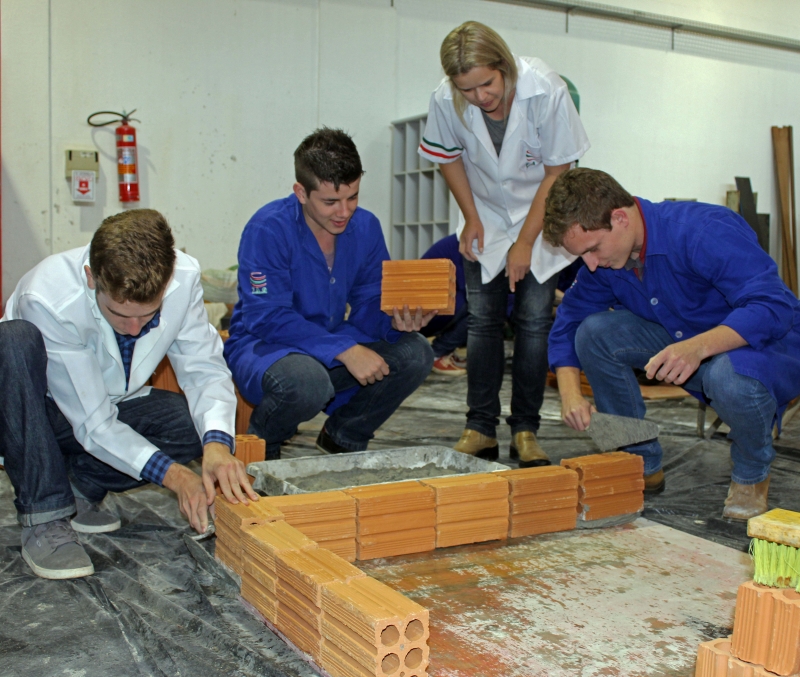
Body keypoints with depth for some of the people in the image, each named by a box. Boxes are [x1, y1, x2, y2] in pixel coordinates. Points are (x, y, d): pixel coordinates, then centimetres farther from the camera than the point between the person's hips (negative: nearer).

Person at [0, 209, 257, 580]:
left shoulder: (183, 278, -23)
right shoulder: (46, 299, -33)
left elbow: (205, 369, -18)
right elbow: (94, 424, -30)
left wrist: (216, 443, -38)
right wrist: (172, 474, -39)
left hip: (112, 410, 4)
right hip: (33, 415, -3)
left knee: (200, 423, -22)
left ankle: (78, 486, -2)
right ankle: (44, 517, -26)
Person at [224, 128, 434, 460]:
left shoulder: (365, 227, -3)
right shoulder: (267, 230, -20)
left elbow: (369, 306, 0)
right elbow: (268, 318, -26)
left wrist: (396, 321, -25)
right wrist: (344, 350, -32)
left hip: (336, 346, 6)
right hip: (263, 346, -6)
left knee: (415, 354, -14)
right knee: (306, 381, -39)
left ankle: (343, 436, 10)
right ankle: (261, 445, -3)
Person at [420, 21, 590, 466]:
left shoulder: (545, 91, -28)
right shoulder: (445, 102, -22)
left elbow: (557, 171, -17)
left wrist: (525, 242, -16)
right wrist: (472, 219, -5)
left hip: (540, 214, -2)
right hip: (487, 215, 2)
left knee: (535, 320, -7)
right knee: (483, 320, -2)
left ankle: (526, 431, 2)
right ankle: (481, 429, 5)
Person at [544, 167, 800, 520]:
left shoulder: (705, 230, -30)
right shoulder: (604, 259, -9)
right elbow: (568, 321, -1)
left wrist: (699, 346, -51)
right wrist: (570, 393, -17)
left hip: (771, 346, -6)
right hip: (686, 346, 6)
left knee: (729, 377, -41)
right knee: (595, 332, -15)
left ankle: (752, 474, -5)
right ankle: (642, 465, 1)